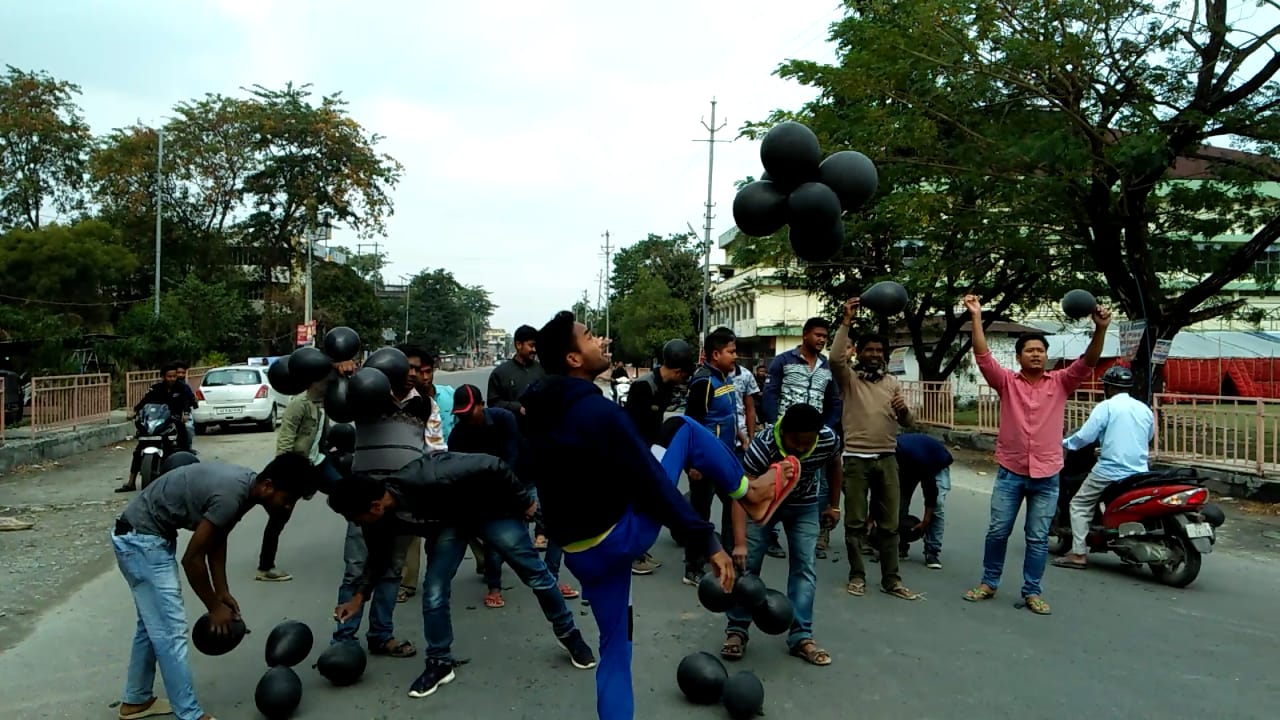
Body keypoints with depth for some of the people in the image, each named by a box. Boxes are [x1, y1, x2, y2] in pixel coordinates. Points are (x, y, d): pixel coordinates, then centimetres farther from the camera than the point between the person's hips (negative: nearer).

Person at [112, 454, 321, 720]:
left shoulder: (244, 485, -2)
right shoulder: (231, 496, -30)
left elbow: (216, 539, 10)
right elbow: (192, 559, -21)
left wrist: (223, 593, 8)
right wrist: (215, 607, -9)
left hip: (147, 535, 10)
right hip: (141, 539, -10)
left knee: (154, 624, 21)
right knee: (171, 631, -6)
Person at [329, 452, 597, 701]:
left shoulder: (428, 480, -45)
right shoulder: (381, 521, -21)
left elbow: (493, 466, -35)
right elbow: (378, 557, 3)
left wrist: (523, 501, -23)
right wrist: (359, 596, -2)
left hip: (488, 507, -5)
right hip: (446, 522, 5)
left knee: (535, 573, 2)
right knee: (433, 591, -7)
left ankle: (568, 634, 22)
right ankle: (440, 663, 12)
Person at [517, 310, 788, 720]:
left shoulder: (536, 417, 7)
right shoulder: (599, 412, -18)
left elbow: (528, 472, 21)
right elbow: (651, 484, -19)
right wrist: (708, 540, -13)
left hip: (581, 555, 7)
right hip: (621, 534, -7)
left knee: (615, 645, 22)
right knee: (683, 429, 5)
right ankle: (749, 494, 23)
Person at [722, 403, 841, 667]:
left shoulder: (829, 439, -27)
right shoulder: (763, 444, -38)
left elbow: (834, 466, -1)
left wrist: (833, 505, 7)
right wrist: (740, 543, -47)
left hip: (804, 506, 2)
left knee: (805, 567, -4)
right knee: (747, 564, -5)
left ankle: (801, 636, 4)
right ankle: (736, 630, 7)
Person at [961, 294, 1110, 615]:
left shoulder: (1060, 382, 3)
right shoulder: (1007, 381, 0)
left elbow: (1088, 362, -9)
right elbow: (983, 357, -12)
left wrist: (1100, 330, -24)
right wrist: (977, 318, -19)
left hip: (1047, 475, 1)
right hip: (1010, 472, 0)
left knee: (1038, 539, 7)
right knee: (997, 531, 7)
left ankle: (1032, 592, 19)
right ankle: (989, 583, 23)